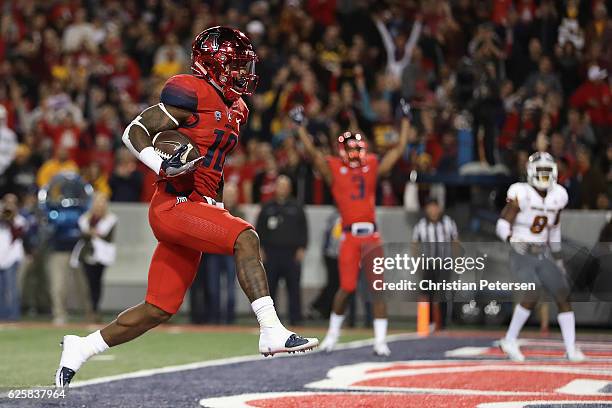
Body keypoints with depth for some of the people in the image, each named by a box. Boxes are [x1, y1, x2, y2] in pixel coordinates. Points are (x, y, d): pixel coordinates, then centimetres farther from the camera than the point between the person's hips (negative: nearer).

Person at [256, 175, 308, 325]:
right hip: (271, 253, 1)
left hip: (292, 253, -1)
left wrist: (301, 248, 0)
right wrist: (260, 249, 3)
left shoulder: (296, 207, 10)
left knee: (294, 288, -3)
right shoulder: (267, 207, 12)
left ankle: (295, 318, -1)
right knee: (269, 288, 2)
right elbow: (259, 229, 13)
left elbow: (303, 229, 9)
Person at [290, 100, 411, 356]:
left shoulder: (372, 167, 13)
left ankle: (380, 340, -2)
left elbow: (399, 148, 18)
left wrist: (405, 119, 20)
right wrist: (300, 125, -7)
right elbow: (312, 152, -4)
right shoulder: (334, 169, 5)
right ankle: (333, 332, 21)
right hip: (350, 236, -2)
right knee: (347, 288, -3)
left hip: (372, 235, 2)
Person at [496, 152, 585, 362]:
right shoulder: (522, 195, -13)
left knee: (563, 296, -4)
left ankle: (571, 349, 1)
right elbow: (502, 225, -13)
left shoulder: (557, 197, 5)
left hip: (543, 255, 6)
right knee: (532, 295, -22)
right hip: (522, 255, -6)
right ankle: (510, 341, -6)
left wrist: (558, 257, 22)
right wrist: (512, 239, -33)